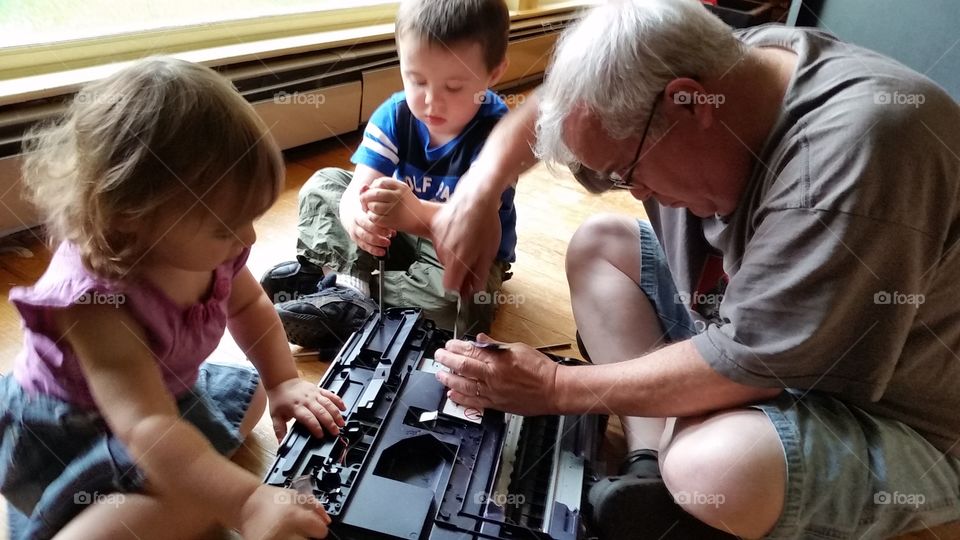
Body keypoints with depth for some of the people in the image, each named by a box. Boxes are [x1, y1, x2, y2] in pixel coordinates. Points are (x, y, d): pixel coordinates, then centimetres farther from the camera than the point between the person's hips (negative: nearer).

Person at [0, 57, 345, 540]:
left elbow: (248, 305, 2)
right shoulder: (91, 299, -39)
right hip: (66, 437, -8)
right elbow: (148, 430, -46)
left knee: (250, 392, 20)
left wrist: (282, 381, -8)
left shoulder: (203, 247, -18)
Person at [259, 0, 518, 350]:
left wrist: (415, 213, -55)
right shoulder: (394, 115, -12)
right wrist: (356, 216, -46)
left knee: (461, 295, -37)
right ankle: (350, 276, -24)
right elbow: (359, 188, -20)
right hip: (399, 235, 5)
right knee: (323, 184, -1)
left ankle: (346, 307, -19)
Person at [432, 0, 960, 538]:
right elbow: (555, 106, 4)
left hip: (890, 425, -7)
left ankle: (671, 484, -2)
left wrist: (558, 386, -20)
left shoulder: (858, 143, -33)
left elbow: (750, 364, -30)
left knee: (714, 468, -38)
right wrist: (478, 189, -11)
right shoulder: (706, 72, -9)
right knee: (599, 242, 2)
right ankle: (654, 476, -8)